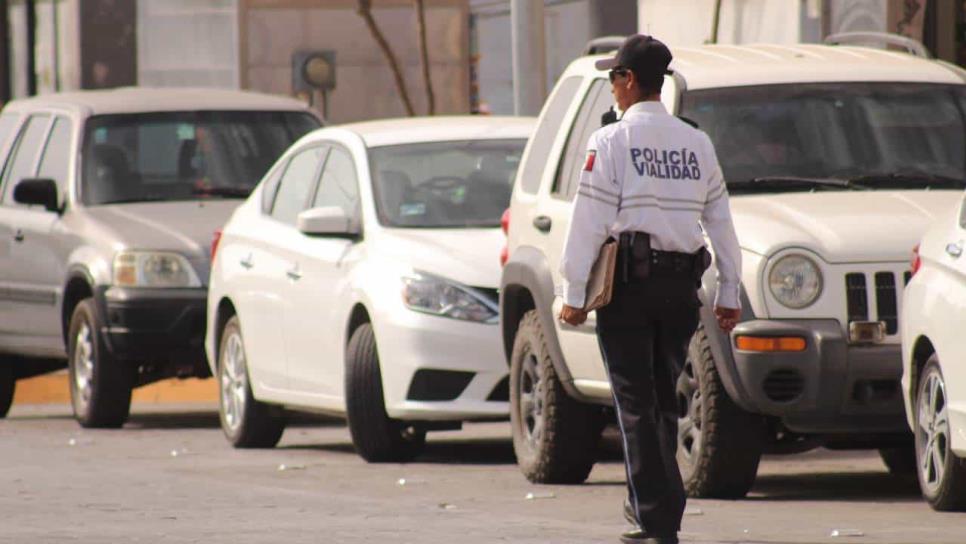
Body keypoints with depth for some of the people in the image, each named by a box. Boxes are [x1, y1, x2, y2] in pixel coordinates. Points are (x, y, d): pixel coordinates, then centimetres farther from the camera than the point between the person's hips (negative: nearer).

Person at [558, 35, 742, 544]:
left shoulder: (612, 142, -6)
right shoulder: (698, 144, 11)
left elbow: (590, 221, -10)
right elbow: (720, 221, 13)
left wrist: (574, 294, -8)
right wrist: (728, 293, 17)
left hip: (630, 279, -5)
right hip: (682, 282, 5)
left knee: (636, 402, -3)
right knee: (663, 398, 16)